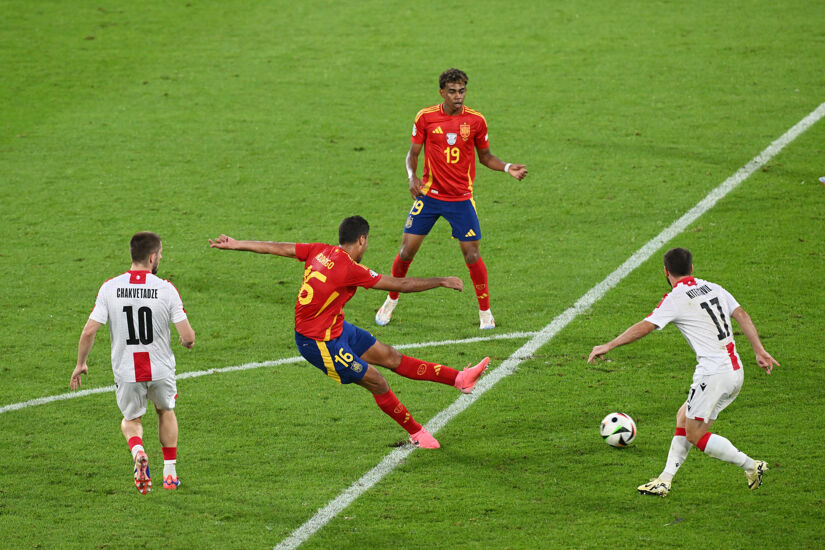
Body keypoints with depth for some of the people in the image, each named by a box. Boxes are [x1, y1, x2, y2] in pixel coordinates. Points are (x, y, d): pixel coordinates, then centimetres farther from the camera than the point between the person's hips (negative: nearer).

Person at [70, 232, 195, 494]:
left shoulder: (110, 288, -9)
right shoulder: (166, 289, -12)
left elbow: (89, 331, -9)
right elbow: (188, 336, -12)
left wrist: (80, 364, 7)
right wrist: (188, 341, 13)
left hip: (126, 372, 0)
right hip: (161, 369, 0)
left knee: (131, 420, 22)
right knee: (166, 412, 29)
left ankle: (137, 450, -11)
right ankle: (170, 473, 29)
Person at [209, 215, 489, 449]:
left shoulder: (321, 251, -6)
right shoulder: (350, 270, -27)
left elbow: (278, 248, 2)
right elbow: (401, 284, -21)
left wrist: (235, 244, 12)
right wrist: (442, 281, -11)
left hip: (336, 329, 9)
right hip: (318, 342, -9)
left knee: (390, 356, 10)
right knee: (377, 383, 0)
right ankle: (416, 433, 16)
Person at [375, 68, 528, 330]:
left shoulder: (475, 120, -3)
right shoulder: (425, 117, -4)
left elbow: (485, 156, 10)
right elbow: (413, 153, 4)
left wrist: (508, 168, -7)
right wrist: (412, 176, -15)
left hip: (461, 199, 0)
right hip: (429, 195, 0)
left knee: (472, 254, -6)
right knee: (407, 249, 0)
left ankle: (485, 313, 9)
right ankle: (391, 301, 23)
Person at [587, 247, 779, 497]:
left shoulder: (676, 299, -8)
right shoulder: (714, 288, 12)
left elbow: (644, 327, -12)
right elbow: (742, 316, 7)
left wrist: (608, 346, -5)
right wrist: (759, 351, 7)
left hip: (713, 373, -8)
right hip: (735, 371, 8)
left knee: (695, 435, 1)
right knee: (683, 417, 16)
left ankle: (751, 466, -2)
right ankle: (665, 481, 15)